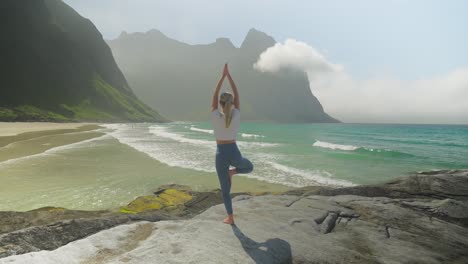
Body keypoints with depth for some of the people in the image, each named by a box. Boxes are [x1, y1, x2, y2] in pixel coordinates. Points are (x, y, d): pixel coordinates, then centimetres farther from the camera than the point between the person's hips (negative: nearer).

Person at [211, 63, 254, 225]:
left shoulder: (216, 117, -12)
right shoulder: (236, 116, -9)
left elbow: (214, 96, -3)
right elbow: (237, 95, -2)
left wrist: (223, 76, -1)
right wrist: (229, 75, 1)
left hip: (221, 154, 0)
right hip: (234, 153, 0)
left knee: (225, 189, 12)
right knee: (249, 167, 34)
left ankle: (230, 217, 18)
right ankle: (232, 172, 3)